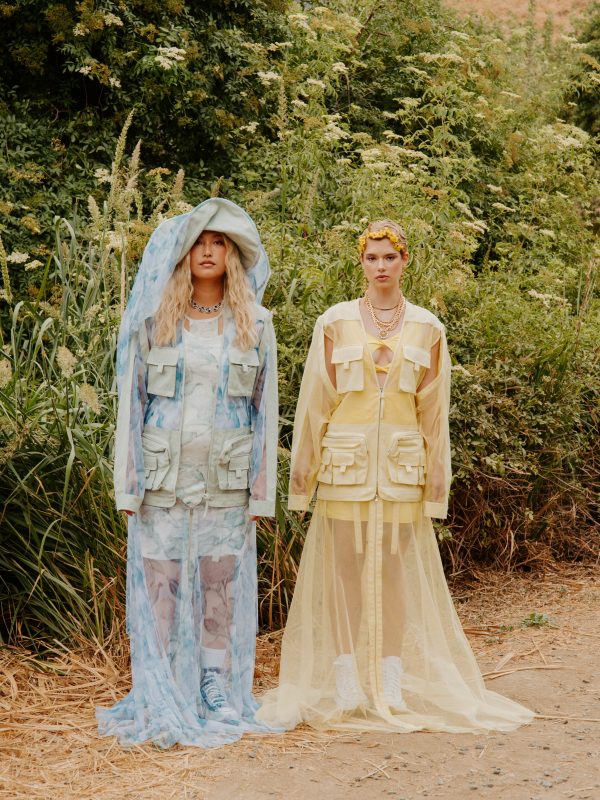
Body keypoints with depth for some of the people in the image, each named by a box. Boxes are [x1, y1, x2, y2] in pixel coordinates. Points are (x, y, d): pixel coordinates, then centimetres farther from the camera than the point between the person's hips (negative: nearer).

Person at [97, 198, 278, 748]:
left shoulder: (254, 325, 6)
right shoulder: (152, 321, 4)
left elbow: (266, 409, 6)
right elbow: (130, 403, 4)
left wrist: (263, 489, 1)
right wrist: (128, 485, -2)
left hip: (226, 479, 1)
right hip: (164, 476, 0)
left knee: (221, 588, 5)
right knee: (159, 585, 1)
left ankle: (220, 701, 15)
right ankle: (161, 704, 10)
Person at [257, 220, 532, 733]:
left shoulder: (427, 329, 7)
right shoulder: (335, 324, 2)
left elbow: (434, 409, 9)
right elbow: (315, 400, 4)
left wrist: (436, 478, 6)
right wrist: (304, 468, 1)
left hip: (401, 464, 1)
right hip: (346, 460, -1)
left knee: (396, 568, 3)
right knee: (344, 565, 1)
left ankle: (392, 682, 11)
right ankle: (346, 682, 8)